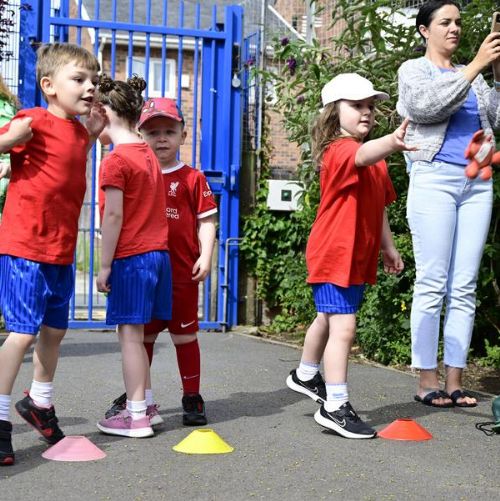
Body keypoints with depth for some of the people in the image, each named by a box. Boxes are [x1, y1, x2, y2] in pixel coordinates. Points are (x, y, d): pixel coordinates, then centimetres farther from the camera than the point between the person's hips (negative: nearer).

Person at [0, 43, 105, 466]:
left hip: (62, 251, 8)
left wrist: (92, 133, 15)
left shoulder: (79, 130, 11)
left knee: (55, 329, 17)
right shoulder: (34, 121, -12)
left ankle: (39, 402, 37)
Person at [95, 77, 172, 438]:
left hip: (131, 257, -8)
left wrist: (105, 265, -11)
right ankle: (142, 405, 20)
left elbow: (113, 215, -16)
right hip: (158, 252, 8)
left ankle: (136, 416, 1)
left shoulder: (115, 160, -12)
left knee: (130, 334, -2)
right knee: (136, 334, 14)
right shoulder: (147, 154, 13)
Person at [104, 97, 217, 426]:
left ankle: (192, 398, 16)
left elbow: (206, 220, -3)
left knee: (185, 334, 6)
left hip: (182, 273, -3)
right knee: (143, 334, 14)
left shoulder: (192, 178, -1)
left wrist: (205, 256, -11)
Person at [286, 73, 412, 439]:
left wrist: (387, 246, 16)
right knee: (344, 327, -15)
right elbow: (362, 155, -42)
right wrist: (392, 143, -61)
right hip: (333, 255, -9)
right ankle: (335, 406, -11)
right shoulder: (339, 150, -17)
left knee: (329, 320, 25)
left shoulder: (376, 163, 13)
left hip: (359, 257, 10)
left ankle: (306, 375, 45)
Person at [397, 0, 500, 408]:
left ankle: (455, 380, 4)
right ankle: (427, 380, -4)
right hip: (435, 178, -5)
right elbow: (426, 105, -12)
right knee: (432, 284, -8)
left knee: (465, 288, 1)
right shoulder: (414, 70, 8)